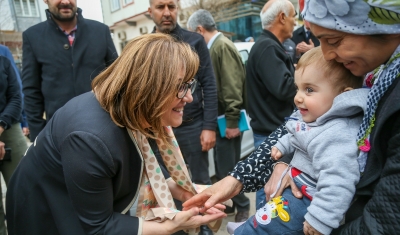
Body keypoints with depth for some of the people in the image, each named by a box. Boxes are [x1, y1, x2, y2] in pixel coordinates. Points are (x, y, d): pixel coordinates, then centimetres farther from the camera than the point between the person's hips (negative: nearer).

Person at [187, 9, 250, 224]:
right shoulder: (214, 47, 13)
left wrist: (232, 121, -20)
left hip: (227, 119, -9)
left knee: (228, 168, 2)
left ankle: (242, 205, 21)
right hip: (220, 117, 9)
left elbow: (232, 86, -19)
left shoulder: (222, 46, -14)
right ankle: (228, 202, 32)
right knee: (222, 167, 17)